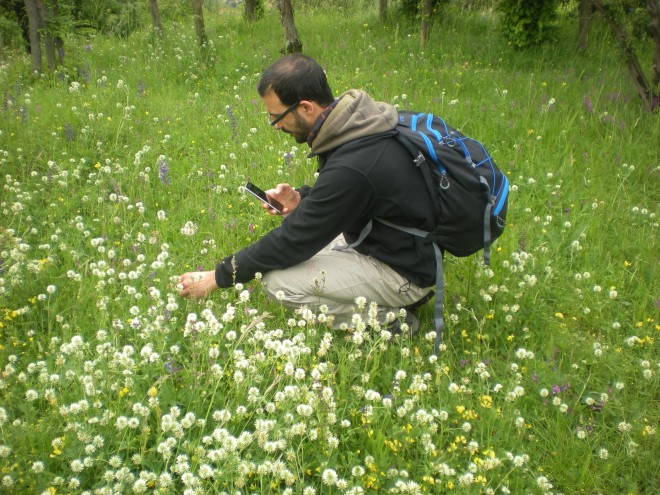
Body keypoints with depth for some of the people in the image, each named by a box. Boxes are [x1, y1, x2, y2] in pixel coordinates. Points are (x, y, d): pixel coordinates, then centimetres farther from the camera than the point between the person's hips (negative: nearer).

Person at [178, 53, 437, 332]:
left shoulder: (350, 167, -32)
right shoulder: (357, 120, -4)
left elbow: (295, 240, -22)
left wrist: (217, 278, -13)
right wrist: (302, 198, -5)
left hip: (406, 272, -9)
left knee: (279, 282, -18)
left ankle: (389, 320, -3)